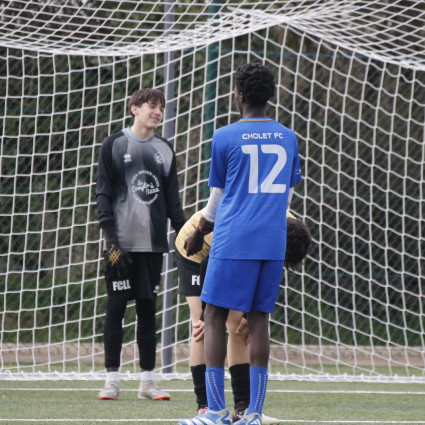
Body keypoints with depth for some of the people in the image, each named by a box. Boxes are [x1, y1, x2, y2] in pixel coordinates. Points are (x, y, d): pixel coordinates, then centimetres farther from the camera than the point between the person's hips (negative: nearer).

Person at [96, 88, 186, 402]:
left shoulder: (165, 150, 12)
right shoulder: (114, 145, 2)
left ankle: (148, 380, 7)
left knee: (148, 310, 4)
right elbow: (103, 194, -2)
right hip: (122, 244, -3)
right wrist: (111, 240, -11)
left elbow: (172, 199, 15)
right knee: (116, 308, -2)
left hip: (153, 244, 3)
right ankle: (112, 380, 2)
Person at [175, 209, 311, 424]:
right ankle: (204, 407, -15)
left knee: (238, 327, -2)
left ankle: (243, 407, -3)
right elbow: (210, 264, -30)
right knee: (203, 328, -15)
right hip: (196, 251, -6)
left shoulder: (290, 227, -22)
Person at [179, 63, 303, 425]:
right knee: (259, 320, 6)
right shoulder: (288, 138, 10)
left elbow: (218, 198, 7)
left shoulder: (225, 138, -1)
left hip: (233, 243, -4)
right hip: (273, 244, 4)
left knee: (215, 317, 1)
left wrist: (198, 236, 22)